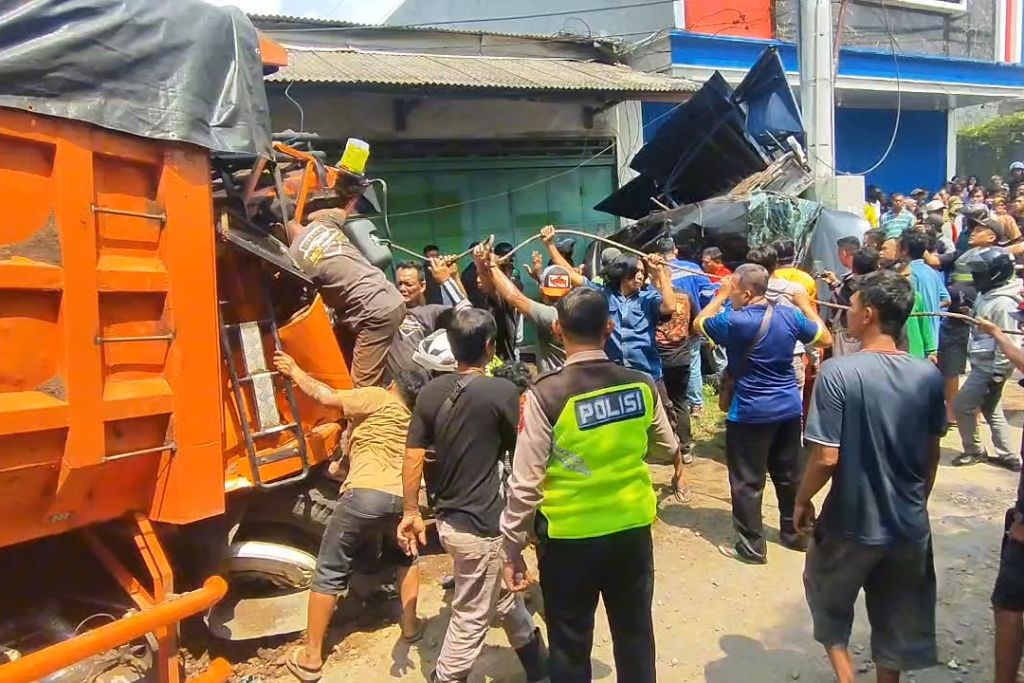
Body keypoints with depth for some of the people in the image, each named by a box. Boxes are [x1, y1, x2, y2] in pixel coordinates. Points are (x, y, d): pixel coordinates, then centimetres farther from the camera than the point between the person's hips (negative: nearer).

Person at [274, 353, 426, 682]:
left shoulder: (378, 398, 10)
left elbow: (325, 395, 3)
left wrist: (294, 371, 17)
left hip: (365, 494, -5)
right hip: (402, 498, 5)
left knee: (329, 573, 9)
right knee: (406, 557, 35)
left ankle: (310, 656, 16)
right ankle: (410, 626, 36)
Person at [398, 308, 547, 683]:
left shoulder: (430, 391, 0)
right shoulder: (502, 391, -16)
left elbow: (412, 457, 0)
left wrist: (411, 513, 10)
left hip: (447, 518, 8)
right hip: (479, 525, -8)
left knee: (505, 596, 25)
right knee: (472, 619, 9)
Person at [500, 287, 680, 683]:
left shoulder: (546, 395, -20)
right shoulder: (642, 386, -8)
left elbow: (525, 482, -17)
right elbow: (667, 449, 8)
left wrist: (512, 547, -5)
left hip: (569, 536, -3)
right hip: (632, 528, 4)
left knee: (571, 645, 16)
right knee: (635, 634, 23)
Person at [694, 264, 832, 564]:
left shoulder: (735, 322, -19)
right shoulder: (790, 315, -3)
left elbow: (698, 324, -1)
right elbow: (826, 339, 12)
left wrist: (720, 296, 7)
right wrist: (805, 304, 20)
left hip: (751, 414, -6)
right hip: (790, 409, 6)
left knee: (747, 482, 5)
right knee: (790, 475, 19)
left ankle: (752, 546, 12)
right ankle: (796, 534, 33)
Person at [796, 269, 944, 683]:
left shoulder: (838, 373, -22)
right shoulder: (928, 376, -6)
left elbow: (826, 458, -22)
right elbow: (932, 454, 5)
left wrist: (802, 501, -5)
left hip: (851, 523, -4)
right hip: (909, 524, 4)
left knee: (828, 599, 22)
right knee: (897, 619, 22)